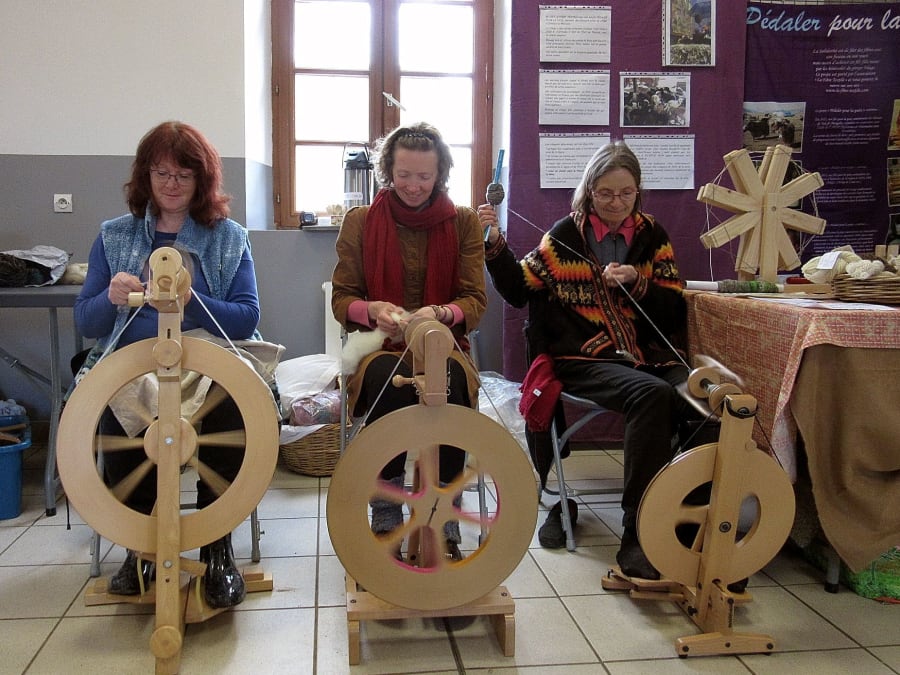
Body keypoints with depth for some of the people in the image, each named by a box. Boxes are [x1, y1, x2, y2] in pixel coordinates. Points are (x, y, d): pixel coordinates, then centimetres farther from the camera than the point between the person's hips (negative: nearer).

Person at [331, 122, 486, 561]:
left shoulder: (464, 223, 10)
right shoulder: (360, 221, 9)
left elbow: (475, 300, 3)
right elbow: (341, 298, 6)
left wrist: (438, 313, -19)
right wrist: (373, 310, -17)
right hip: (378, 345, 0)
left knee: (449, 383, -36)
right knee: (388, 380, -36)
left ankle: (444, 527, -26)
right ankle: (386, 523, -25)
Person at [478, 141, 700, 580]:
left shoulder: (652, 236, 15)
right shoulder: (566, 235, 10)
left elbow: (675, 312, 12)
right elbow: (518, 289, 11)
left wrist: (637, 284, -5)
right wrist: (495, 244, -2)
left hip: (647, 356, 3)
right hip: (583, 360, -3)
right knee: (651, 394, -35)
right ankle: (638, 535, -30)